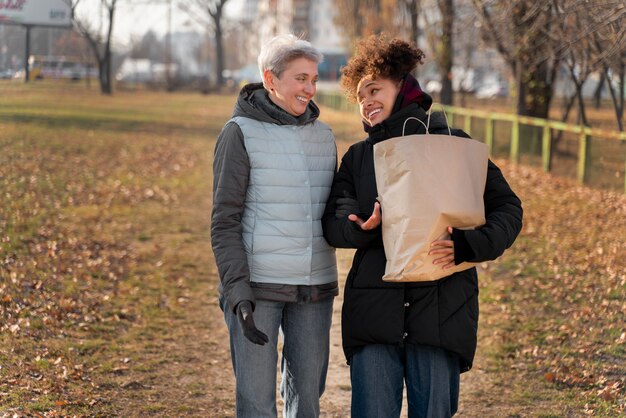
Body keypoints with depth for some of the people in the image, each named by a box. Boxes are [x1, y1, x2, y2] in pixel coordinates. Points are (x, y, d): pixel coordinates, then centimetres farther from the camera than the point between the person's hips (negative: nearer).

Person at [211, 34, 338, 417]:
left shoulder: (322, 135, 10)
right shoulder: (240, 133, -5)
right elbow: (225, 223, -8)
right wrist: (238, 293, -17)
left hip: (314, 288, 5)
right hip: (257, 286, -5)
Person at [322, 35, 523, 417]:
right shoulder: (359, 156, 14)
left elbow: (508, 209, 3)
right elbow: (333, 221, 4)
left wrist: (467, 245, -15)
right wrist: (362, 227, -20)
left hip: (440, 309, -2)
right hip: (374, 310, 2)